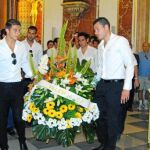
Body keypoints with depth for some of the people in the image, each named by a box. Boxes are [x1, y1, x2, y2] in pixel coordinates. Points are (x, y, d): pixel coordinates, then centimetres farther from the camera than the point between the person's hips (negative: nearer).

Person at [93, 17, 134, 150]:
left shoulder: (120, 41, -8)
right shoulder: (101, 45, 13)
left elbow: (130, 65, -11)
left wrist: (126, 88, -15)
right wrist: (96, 83, 16)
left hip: (116, 85, -7)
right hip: (102, 84, 7)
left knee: (113, 118, 4)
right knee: (100, 116, 14)